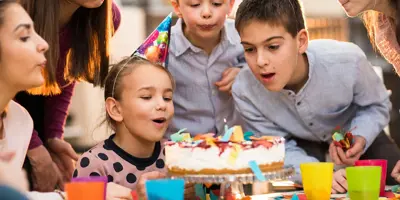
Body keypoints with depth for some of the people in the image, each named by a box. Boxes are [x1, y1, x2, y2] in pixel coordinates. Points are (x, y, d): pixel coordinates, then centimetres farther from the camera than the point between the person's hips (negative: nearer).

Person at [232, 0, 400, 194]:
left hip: (352, 130, 1)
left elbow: (376, 105, -16)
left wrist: (360, 138, -38)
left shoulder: (347, 60, -37)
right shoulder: (244, 91, -34)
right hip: (302, 142, -1)